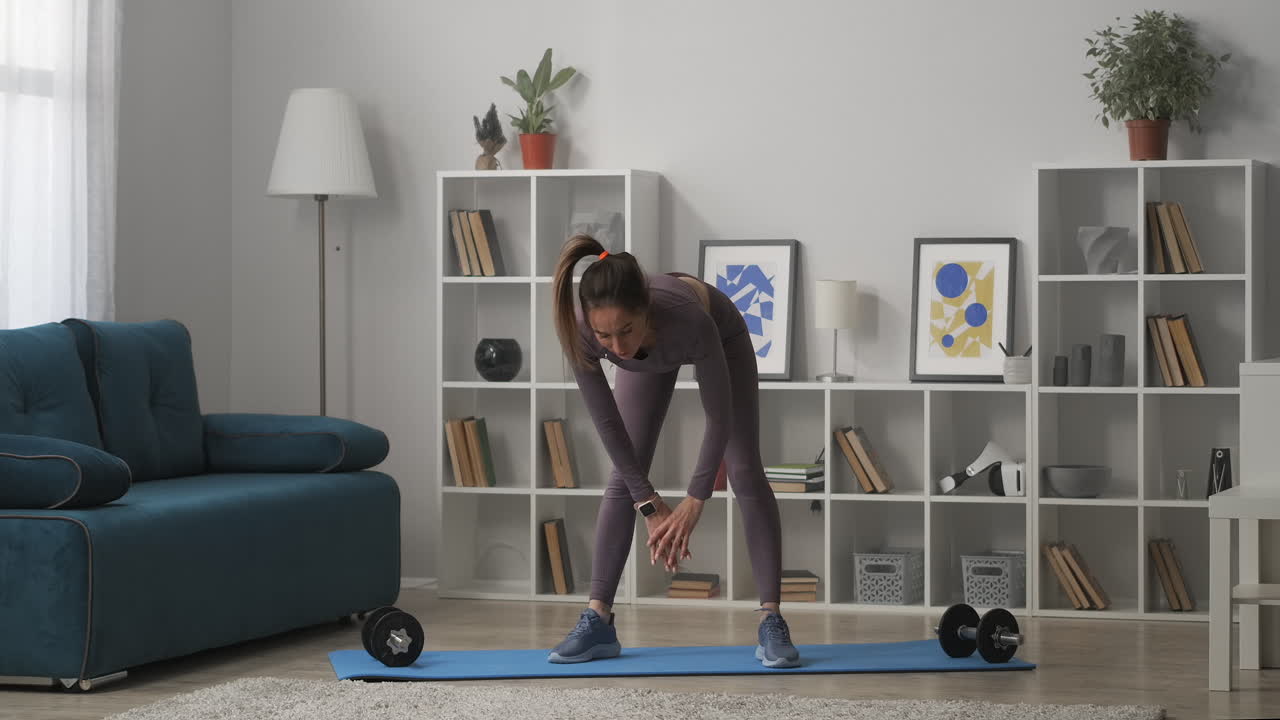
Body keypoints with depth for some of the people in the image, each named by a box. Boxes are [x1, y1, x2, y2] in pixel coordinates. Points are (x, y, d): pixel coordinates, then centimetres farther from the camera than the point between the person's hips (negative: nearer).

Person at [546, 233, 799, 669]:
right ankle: (597, 621, -1)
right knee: (623, 477, -6)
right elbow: (607, 421, -26)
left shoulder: (689, 319, -47)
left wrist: (693, 503, -27)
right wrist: (649, 504, -22)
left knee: (745, 470, -11)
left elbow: (719, 415, -32)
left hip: (722, 334, -2)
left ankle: (772, 623, -10)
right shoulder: (579, 329, -40)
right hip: (651, 356, 2)